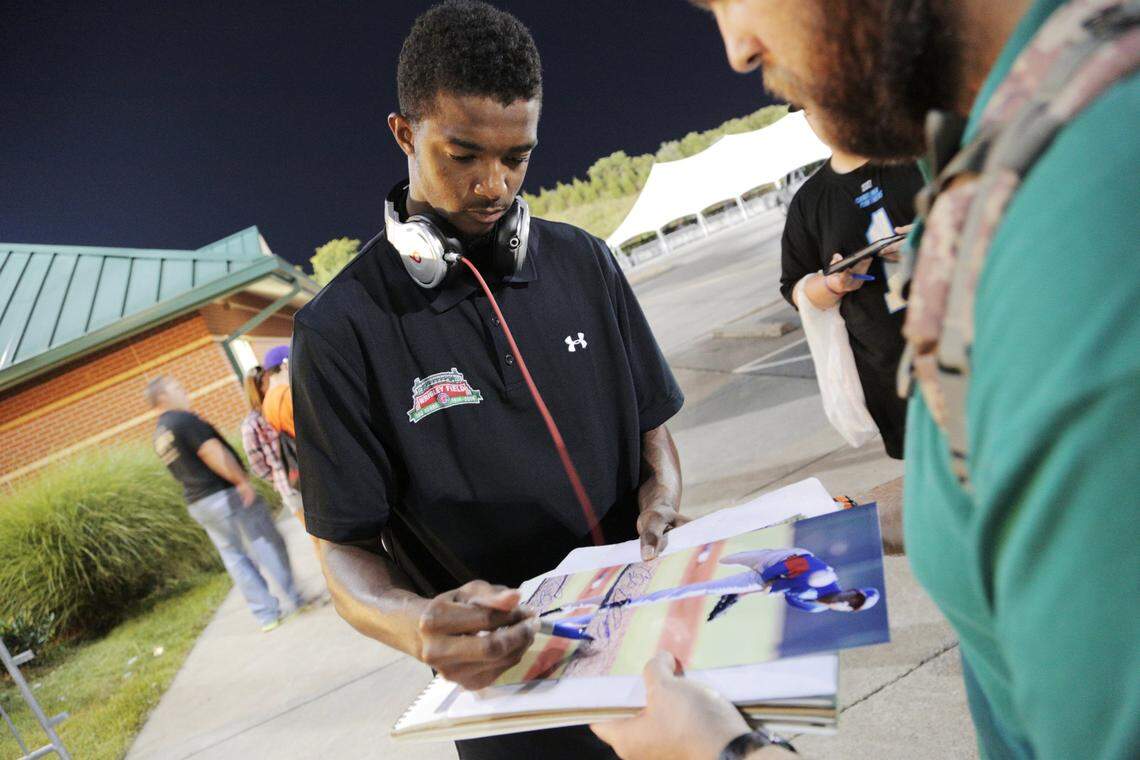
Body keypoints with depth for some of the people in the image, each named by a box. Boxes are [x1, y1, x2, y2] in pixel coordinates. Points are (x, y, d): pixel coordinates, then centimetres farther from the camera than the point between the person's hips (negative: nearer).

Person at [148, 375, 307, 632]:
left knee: (233, 555, 11)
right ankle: (297, 598, 9)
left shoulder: (159, 436, 14)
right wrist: (242, 480, -17)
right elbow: (212, 453, -22)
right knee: (267, 544, 3)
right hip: (225, 494, -8)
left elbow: (182, 471, 18)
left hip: (197, 504, 8)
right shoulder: (183, 419, -14)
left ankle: (265, 613, 13)